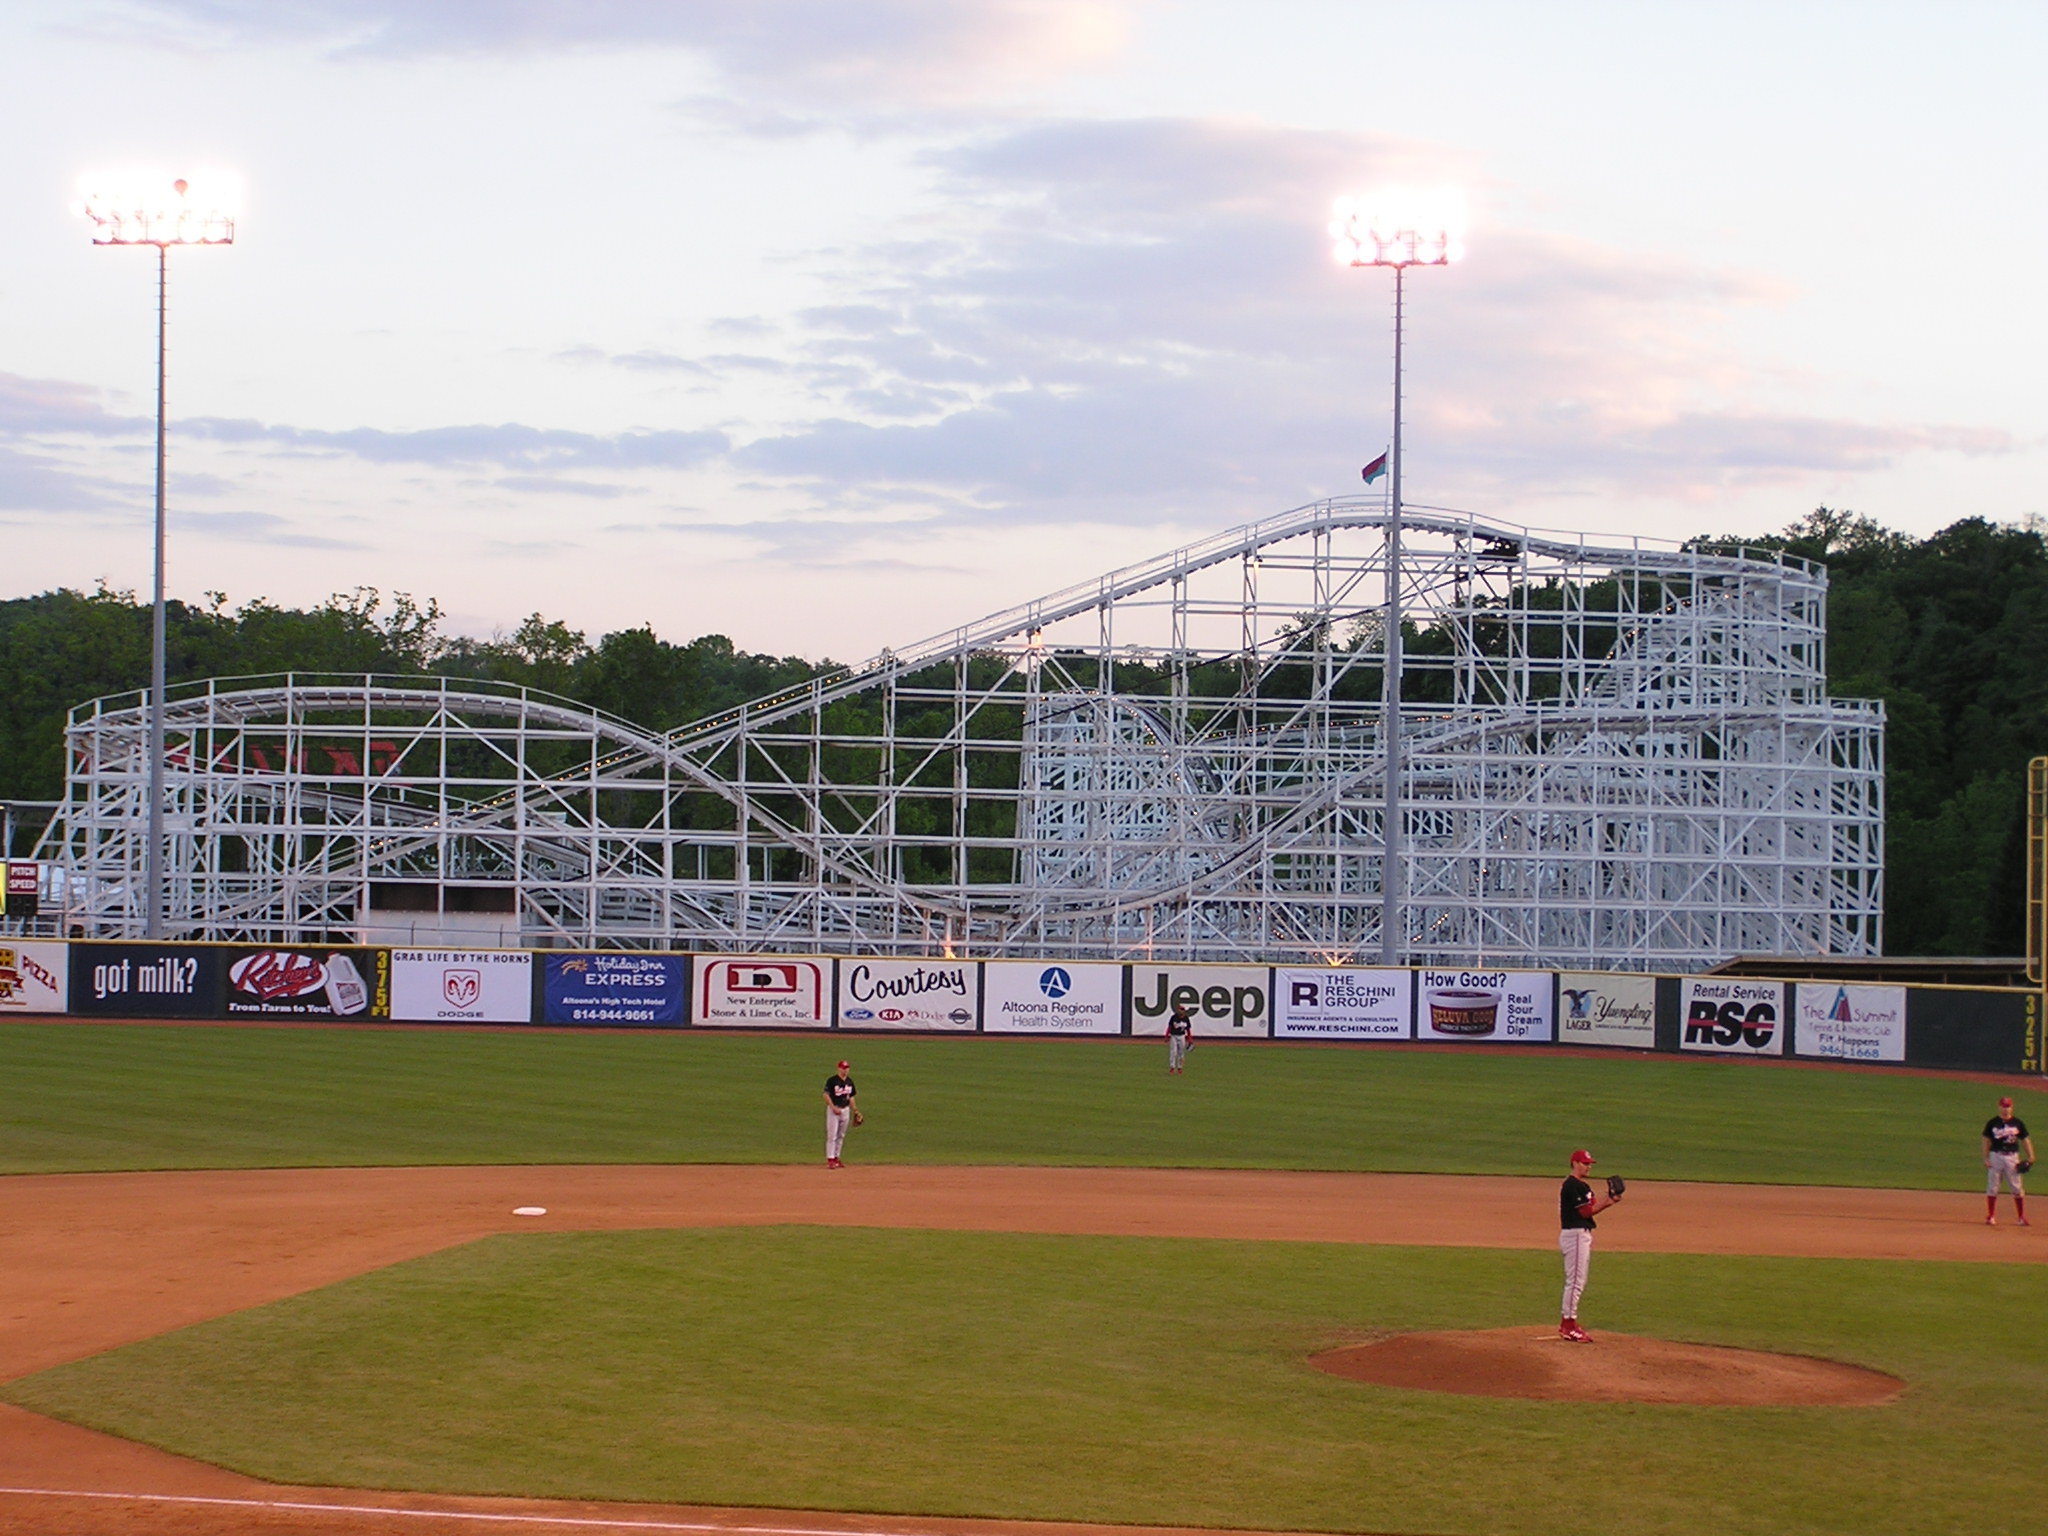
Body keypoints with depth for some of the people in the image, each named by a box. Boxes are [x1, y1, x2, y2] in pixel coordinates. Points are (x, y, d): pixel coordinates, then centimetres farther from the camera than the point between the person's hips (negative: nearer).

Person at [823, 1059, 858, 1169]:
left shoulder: (849, 1082, 11)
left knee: (841, 1136, 10)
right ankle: (830, 1159, -8)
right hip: (834, 1109, -6)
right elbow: (826, 1095, -10)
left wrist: (855, 1110, 12)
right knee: (832, 1135, -8)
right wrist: (833, 1108, -18)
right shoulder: (832, 1080, -9)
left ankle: (836, 1158, 17)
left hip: (845, 1110, 6)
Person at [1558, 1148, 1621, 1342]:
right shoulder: (1572, 1186, -14)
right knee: (1575, 1280, -9)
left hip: (1583, 1235, 11)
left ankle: (1567, 1324, 19)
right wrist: (1608, 1200, -12)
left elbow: (1593, 1206, 12)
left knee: (1578, 1281, 14)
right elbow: (1586, 1211, -17)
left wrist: (1609, 1200, -2)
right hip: (1574, 1234, -11)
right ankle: (1569, 1326, -7)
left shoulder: (1581, 1186, 18)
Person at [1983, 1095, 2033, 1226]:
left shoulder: (2018, 1123, 5)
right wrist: (1986, 1158, -3)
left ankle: (2022, 1218, 8)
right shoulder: (1992, 1123, 1)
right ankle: (1991, 1217, 9)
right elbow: (1987, 1141, 3)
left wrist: (2030, 1156, -4)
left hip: (2012, 1158, 1)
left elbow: (2025, 1140, 7)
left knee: (2018, 1188, 1)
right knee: (1992, 1187, 1)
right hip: (1996, 1156, -1)